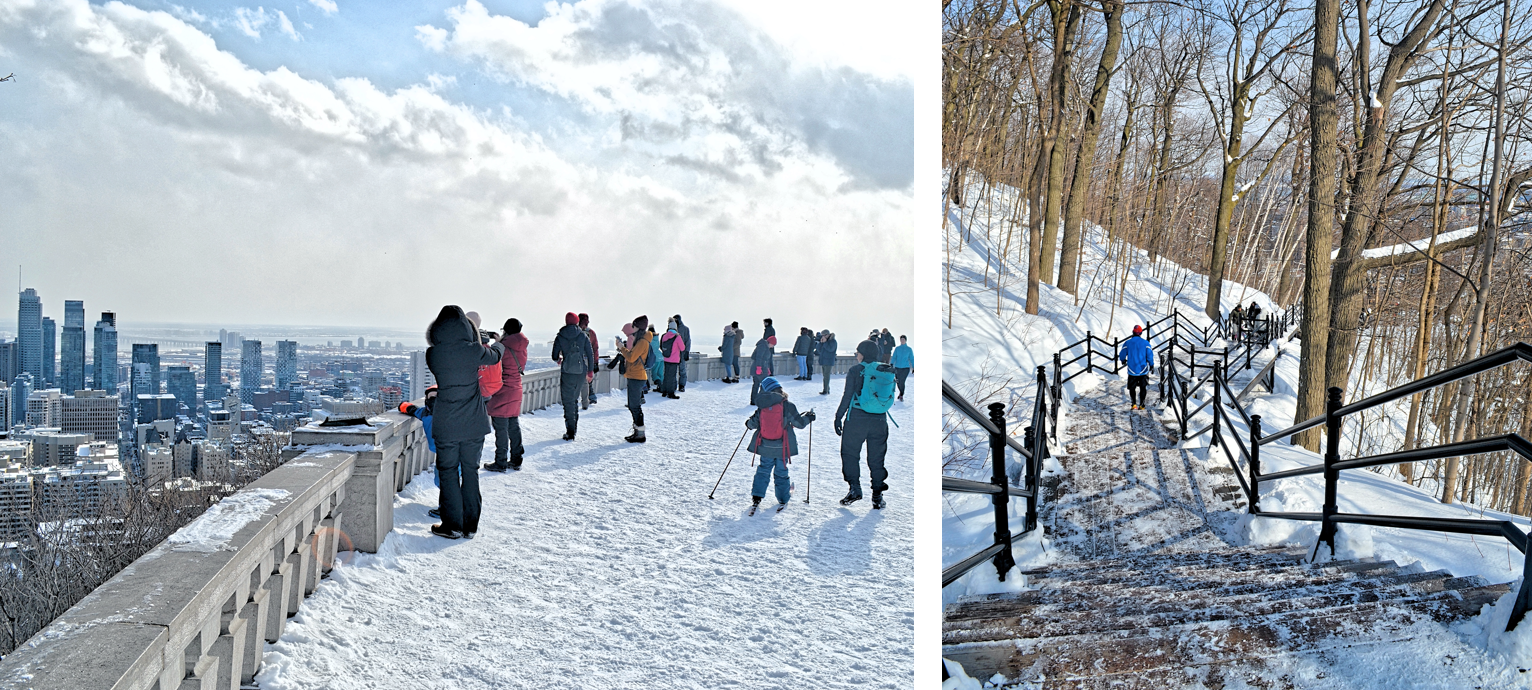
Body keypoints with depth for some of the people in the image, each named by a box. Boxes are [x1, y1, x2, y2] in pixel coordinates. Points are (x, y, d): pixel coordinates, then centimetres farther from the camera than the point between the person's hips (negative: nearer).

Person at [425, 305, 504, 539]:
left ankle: (453, 526, 12)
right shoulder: (474, 350, -9)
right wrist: (494, 342, 36)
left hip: (445, 425, -1)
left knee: (448, 472, 10)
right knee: (470, 471, 12)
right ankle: (470, 526, 18)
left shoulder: (433, 354, -8)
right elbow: (496, 354, 12)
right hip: (474, 423, 1)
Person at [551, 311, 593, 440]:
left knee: (568, 401, 2)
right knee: (575, 399, 19)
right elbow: (590, 354, 2)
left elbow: (555, 357, 2)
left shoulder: (560, 337, -3)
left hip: (567, 372, -3)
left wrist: (559, 359, 26)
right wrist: (590, 371, 11)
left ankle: (570, 432, -4)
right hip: (581, 372, 3)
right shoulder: (583, 336, 1)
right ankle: (574, 428, 22)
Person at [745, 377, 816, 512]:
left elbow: (753, 423, 4)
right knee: (781, 472, 12)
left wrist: (748, 423, 28)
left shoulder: (761, 408, -5)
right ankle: (783, 500, 22)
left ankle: (756, 497, 4)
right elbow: (799, 423, -5)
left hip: (766, 447, 2)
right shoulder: (788, 406, -13)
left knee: (763, 470, 14)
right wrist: (809, 417, 15)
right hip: (783, 448, -2)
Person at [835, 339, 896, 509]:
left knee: (850, 453, 7)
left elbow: (847, 396, -7)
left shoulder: (856, 370, -6)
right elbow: (891, 396, 13)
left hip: (857, 418, -4)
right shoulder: (888, 371, 6)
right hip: (880, 420, 4)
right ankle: (877, 493, 9)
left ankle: (854, 488, -4)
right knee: (876, 458, 11)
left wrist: (839, 416, -2)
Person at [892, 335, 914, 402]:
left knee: (902, 382, -13)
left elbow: (912, 359, 7)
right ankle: (901, 392, 33)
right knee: (898, 382, 5)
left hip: (905, 368, -2)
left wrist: (914, 367, 2)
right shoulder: (897, 349, 6)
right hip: (897, 367, 2)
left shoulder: (909, 349, 3)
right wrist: (891, 364, -11)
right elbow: (894, 357, 5)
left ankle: (901, 396, 1)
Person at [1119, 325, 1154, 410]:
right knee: (1143, 387, 11)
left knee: (1132, 387, 10)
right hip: (1143, 369, 0)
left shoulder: (1127, 343, -2)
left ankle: (1134, 404, -2)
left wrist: (1123, 360, 26)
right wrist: (1151, 364, 13)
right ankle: (1141, 404, 6)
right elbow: (1150, 355, -3)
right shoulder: (1146, 343, -3)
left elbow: (1122, 355, 4)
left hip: (1132, 370, 0)